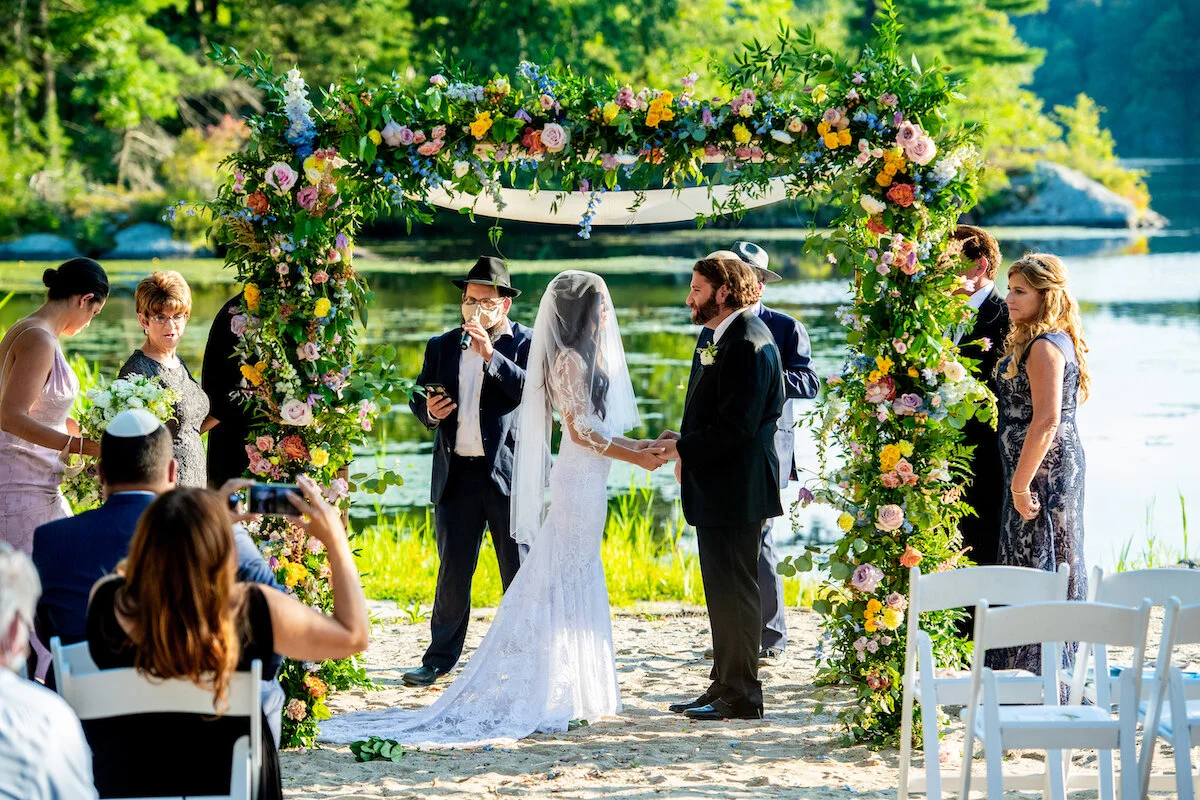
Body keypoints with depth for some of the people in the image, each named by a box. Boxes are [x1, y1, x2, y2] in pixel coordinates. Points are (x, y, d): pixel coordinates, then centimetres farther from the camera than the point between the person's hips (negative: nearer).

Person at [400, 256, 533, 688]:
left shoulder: (528, 343, 1)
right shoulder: (441, 346, 13)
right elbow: (419, 397, 16)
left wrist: (491, 355, -21)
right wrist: (428, 410, -7)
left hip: (509, 472, -3)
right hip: (457, 474, 3)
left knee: (519, 569, 2)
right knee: (453, 569, 6)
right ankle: (440, 658, 14)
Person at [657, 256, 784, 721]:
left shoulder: (748, 344, -17)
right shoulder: (725, 339, 17)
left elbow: (736, 428, -23)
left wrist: (682, 448, -15)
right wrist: (684, 447, 6)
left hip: (736, 488, -11)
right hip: (716, 490, 11)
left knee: (735, 591, -6)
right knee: (722, 593, 15)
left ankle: (740, 697, -1)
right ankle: (724, 687, 22)